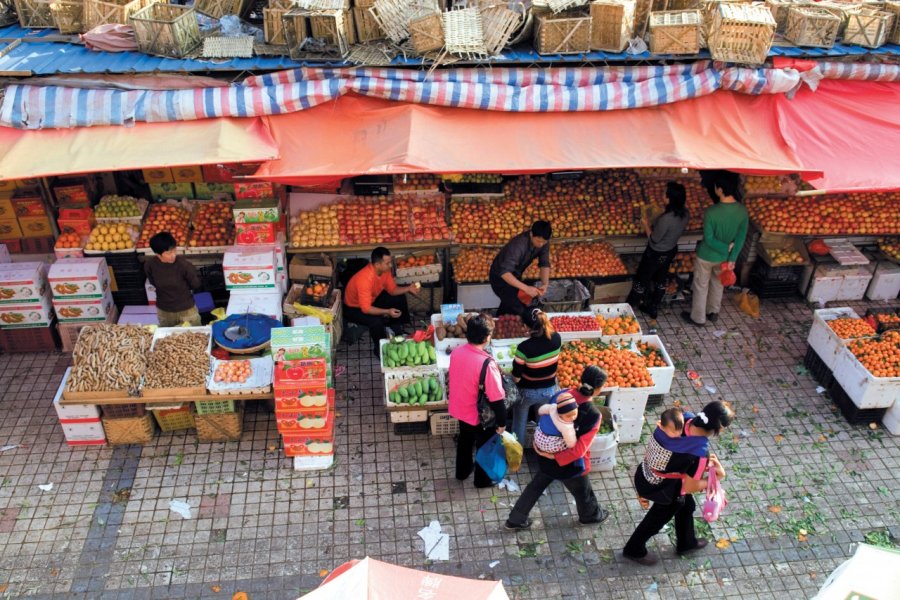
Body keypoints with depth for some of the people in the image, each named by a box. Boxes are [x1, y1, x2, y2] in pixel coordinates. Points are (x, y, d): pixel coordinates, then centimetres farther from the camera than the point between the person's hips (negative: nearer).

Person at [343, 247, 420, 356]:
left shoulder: (384, 270, -15)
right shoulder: (364, 279, -39)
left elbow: (392, 289, -2)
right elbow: (365, 309, -37)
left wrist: (408, 288, -19)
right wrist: (387, 312, -45)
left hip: (372, 298, 8)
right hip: (354, 308, -8)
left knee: (400, 298, 4)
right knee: (376, 321, -33)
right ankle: (380, 349, -5)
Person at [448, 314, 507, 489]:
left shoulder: (456, 352, -15)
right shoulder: (487, 364, -35)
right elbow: (497, 398, -27)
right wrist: (501, 422, -14)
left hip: (460, 409, 6)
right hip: (481, 415, -6)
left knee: (465, 440, 31)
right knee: (484, 446, 21)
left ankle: (462, 471, 52)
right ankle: (482, 479, 43)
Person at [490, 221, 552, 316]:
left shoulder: (543, 242, -18)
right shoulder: (518, 245, -39)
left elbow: (544, 264, -11)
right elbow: (504, 272, -45)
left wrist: (545, 284, -29)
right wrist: (526, 288, -52)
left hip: (515, 275, 7)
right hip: (500, 276, -7)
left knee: (507, 306, 24)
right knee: (519, 310, -14)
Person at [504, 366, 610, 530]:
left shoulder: (562, 395, -14)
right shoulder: (594, 415, -28)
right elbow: (579, 449, -29)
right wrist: (555, 457, -20)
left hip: (547, 457, 5)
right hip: (570, 465, -4)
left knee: (536, 486, 27)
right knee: (583, 493, 27)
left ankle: (515, 520, 40)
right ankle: (590, 516, 56)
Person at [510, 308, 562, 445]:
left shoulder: (524, 348, -32)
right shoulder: (557, 338, -19)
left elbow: (516, 378, -21)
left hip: (527, 392, -3)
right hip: (549, 390, 3)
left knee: (519, 424, 23)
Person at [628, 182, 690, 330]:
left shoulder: (666, 219, -37)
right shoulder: (685, 214, -12)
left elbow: (654, 239, -23)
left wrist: (646, 224, -9)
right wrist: (654, 224, 7)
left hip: (656, 254, -7)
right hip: (671, 251, 7)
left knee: (641, 280, 14)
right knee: (660, 281, 24)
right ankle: (653, 311, 41)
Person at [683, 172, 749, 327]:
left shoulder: (711, 212, -33)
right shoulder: (742, 210, -17)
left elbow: (709, 239, -26)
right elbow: (741, 237, -9)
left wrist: (726, 249, -14)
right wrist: (732, 258, -3)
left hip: (707, 256, -5)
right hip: (725, 257, 5)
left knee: (701, 286, 17)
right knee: (718, 284, 28)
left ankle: (698, 318, 34)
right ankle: (713, 312, 48)